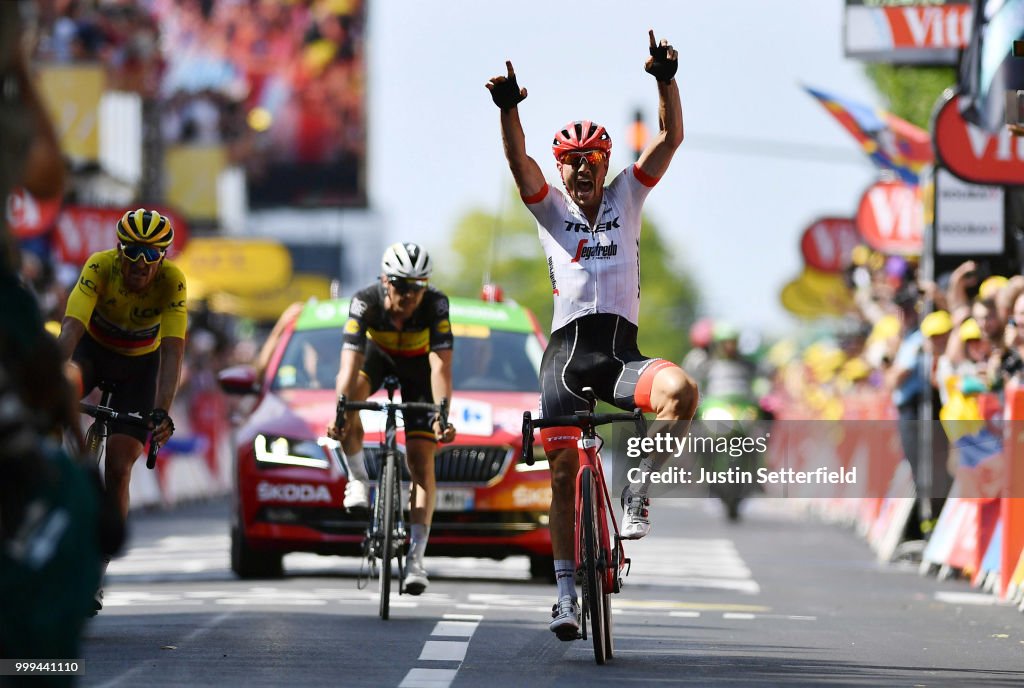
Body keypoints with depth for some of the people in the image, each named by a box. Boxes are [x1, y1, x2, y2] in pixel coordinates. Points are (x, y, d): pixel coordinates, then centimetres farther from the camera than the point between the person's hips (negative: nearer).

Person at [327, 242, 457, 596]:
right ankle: (358, 480, -13)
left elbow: (441, 366, -39)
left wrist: (442, 415, -51)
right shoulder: (365, 302, -34)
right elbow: (350, 362, -41)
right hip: (377, 353, 1)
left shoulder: (435, 305, -34)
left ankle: (416, 557, -10)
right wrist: (340, 413, -53)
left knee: (421, 460, -10)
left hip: (417, 363, -1)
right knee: (350, 395, -34)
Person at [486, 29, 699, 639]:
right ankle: (567, 593, 8)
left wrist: (666, 80, -13)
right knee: (564, 474, -2)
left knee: (681, 390, -32)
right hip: (567, 351, 0)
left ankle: (637, 497, -15)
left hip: (621, 350, 0)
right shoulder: (552, 207, 10)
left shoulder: (626, 197, 13)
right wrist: (509, 107, -26)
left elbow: (671, 138, 3)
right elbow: (520, 162, -8)